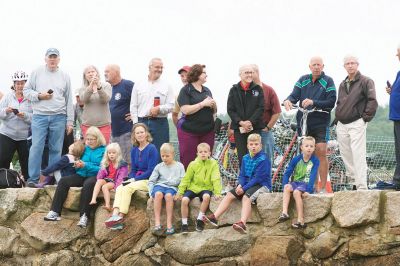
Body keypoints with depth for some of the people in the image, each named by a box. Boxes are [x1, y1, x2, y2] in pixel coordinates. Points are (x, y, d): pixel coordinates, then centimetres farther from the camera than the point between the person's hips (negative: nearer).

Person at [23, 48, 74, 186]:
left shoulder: (64, 76, 11)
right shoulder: (37, 73, 7)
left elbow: (69, 100, 12)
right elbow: (26, 90, 8)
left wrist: (70, 121, 8)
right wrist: (39, 96, -11)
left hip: (59, 117, 2)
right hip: (39, 116, -2)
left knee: (56, 149, 2)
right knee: (36, 147, -9)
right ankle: (33, 178, -6)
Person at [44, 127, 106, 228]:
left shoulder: (103, 150, -1)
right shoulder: (86, 149, 17)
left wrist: (85, 165, -16)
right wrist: (78, 164, -2)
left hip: (96, 176, -6)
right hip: (82, 175, 6)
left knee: (88, 184, -39)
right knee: (63, 181, -16)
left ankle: (84, 216, -37)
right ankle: (55, 212, -23)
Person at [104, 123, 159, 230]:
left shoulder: (152, 149, -7)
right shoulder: (134, 150, 14)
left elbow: (151, 171, -13)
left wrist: (135, 179, -13)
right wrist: (131, 179, -3)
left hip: (148, 180, -6)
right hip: (136, 179, 6)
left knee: (127, 188, -28)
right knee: (119, 188, -22)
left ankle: (120, 217, -27)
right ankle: (115, 215, -37)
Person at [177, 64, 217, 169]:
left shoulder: (207, 90, 15)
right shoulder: (186, 90, -3)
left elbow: (214, 112, 21)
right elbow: (185, 110, -15)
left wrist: (214, 105, -1)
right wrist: (203, 104, -16)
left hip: (207, 131, 5)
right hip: (190, 131, -5)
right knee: (188, 161, -6)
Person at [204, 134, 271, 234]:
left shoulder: (263, 159, -12)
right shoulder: (245, 158, 11)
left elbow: (258, 178, -18)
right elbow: (242, 175, 11)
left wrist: (244, 188, -21)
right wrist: (240, 185, -10)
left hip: (262, 185, -7)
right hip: (247, 184, 7)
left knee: (246, 197, -34)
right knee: (229, 194, -10)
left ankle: (242, 223, -52)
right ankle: (214, 217, -18)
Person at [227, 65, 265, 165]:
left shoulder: (258, 89, 5)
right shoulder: (234, 90, 6)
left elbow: (260, 108, -2)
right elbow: (230, 109, 2)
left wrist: (250, 122, -13)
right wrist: (241, 122, -12)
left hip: (255, 127, -1)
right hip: (239, 128, 1)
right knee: (242, 156, 1)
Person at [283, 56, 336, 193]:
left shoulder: (328, 81, -1)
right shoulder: (303, 80, 11)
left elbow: (331, 103, -9)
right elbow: (294, 95, 2)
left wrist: (313, 102, -23)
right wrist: (288, 100, -21)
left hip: (321, 123, -4)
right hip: (304, 123, 4)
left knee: (321, 153, -11)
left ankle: (323, 188, -7)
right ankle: (313, 186, 14)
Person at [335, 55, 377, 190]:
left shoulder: (366, 81, -4)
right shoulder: (343, 84, 18)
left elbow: (372, 101, -11)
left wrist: (366, 117, -12)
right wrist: (337, 116, 15)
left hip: (356, 124, -7)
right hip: (341, 125, 7)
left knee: (358, 156, -13)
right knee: (346, 155, 9)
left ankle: (362, 187, -15)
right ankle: (353, 180, 21)